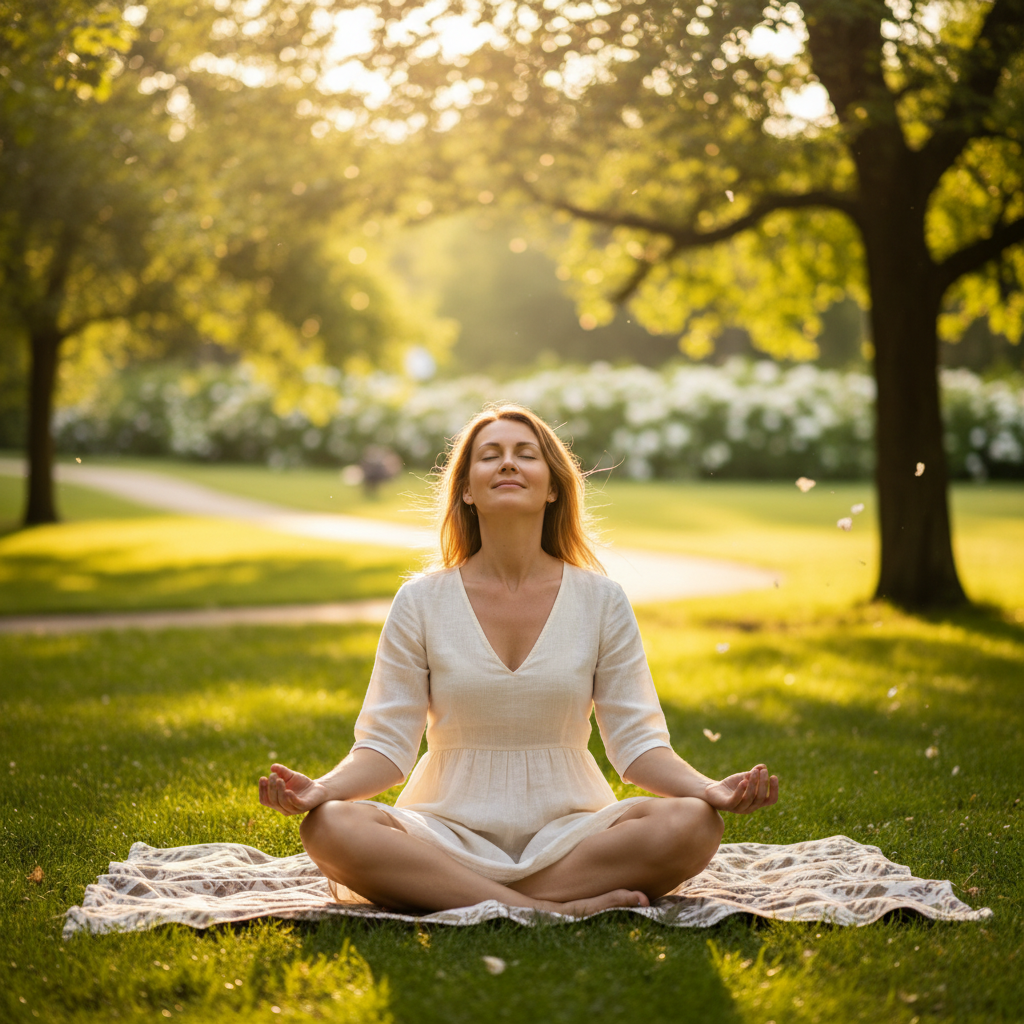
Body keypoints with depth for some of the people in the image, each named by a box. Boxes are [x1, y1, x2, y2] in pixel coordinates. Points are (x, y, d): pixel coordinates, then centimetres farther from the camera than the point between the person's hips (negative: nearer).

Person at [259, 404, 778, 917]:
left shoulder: (601, 600, 3)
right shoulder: (420, 602, 2)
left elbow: (637, 741, 3)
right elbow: (386, 743, 0)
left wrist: (711, 789, -17)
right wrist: (321, 788, -21)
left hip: (569, 831, 1)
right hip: (451, 831, 0)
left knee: (693, 824, -28)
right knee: (330, 827, -31)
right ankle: (554, 908, -28)